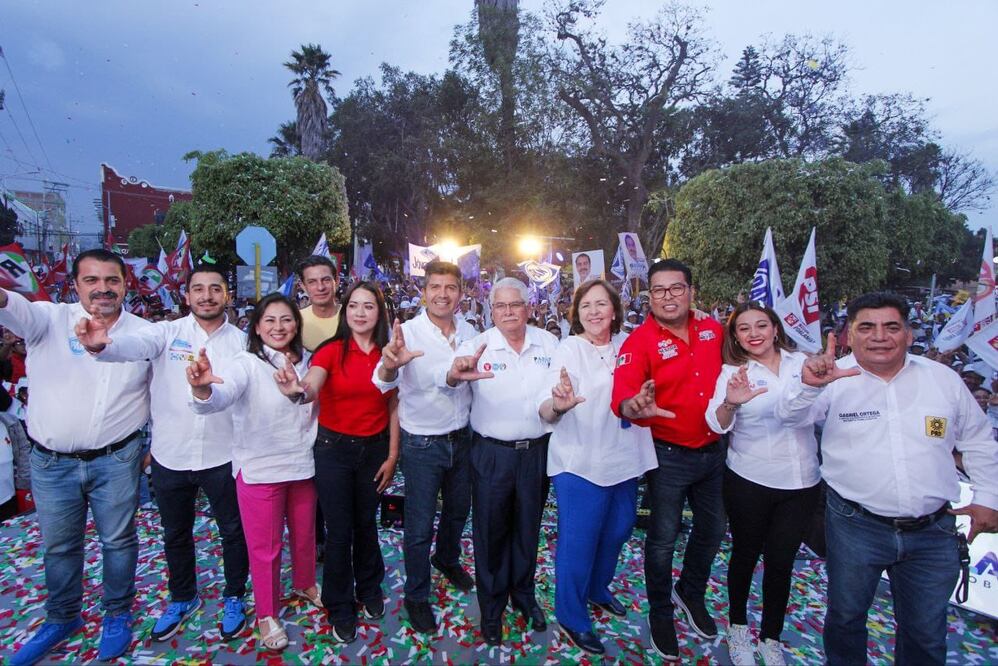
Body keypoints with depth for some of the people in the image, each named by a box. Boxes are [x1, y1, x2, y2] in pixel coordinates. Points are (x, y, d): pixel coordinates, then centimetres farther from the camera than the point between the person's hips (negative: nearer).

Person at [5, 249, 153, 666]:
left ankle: (117, 615, 34)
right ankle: (62, 619, 41)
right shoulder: (50, 319, -7)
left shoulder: (145, 333, -3)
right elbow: (18, 310, -30)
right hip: (51, 463, 1)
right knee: (58, 546, 18)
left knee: (118, 541, 12)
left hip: (116, 460, 0)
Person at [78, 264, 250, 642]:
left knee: (232, 531, 13)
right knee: (175, 534, 20)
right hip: (169, 455, 1)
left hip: (221, 455, -1)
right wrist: (101, 345, -47)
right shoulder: (167, 332, -5)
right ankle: (182, 598, 44)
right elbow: (136, 345, -25)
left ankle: (234, 598, 36)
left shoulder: (241, 341, -3)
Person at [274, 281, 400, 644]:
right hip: (334, 448, -3)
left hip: (374, 448, 3)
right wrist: (296, 391, -56)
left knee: (366, 524, 19)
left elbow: (393, 407, 1)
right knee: (339, 530, 7)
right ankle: (340, 608, 31)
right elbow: (311, 387, -33)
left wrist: (392, 456, 0)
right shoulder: (331, 350, -14)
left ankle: (370, 590, 44)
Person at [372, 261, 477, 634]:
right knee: (420, 526, 8)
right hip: (422, 444, -5)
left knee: (458, 509, 24)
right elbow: (384, 382, -34)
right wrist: (390, 364, -56)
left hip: (461, 439, 5)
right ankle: (416, 596, 32)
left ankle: (447, 560, 53)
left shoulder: (469, 333, -3)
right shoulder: (408, 333, -18)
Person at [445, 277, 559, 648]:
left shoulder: (548, 343, 0)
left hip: (536, 450, 3)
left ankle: (524, 594, 43)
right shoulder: (478, 345, -10)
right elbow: (449, 376, -28)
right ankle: (491, 607, 34)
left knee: (528, 526, 19)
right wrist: (455, 374, -51)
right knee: (490, 530, 11)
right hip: (491, 452, -2)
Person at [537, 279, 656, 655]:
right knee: (578, 541, 4)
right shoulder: (569, 350, -12)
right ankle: (571, 617, 27)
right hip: (580, 464, -6)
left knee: (617, 531, 20)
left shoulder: (625, 349, 3)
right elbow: (547, 411, -22)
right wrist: (558, 403, -44)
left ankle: (598, 589, 46)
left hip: (624, 461, 6)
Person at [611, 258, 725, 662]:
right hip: (669, 455, -5)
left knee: (712, 529, 22)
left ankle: (691, 593, 49)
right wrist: (634, 407, -54)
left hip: (713, 450, 5)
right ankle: (660, 613, 36)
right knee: (663, 538, 10)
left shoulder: (713, 330, -2)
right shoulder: (639, 341, -18)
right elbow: (622, 393, -32)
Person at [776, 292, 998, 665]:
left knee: (926, 633, 19)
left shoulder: (944, 379, 1)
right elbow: (790, 416, -24)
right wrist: (807, 384, -43)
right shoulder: (834, 379, -10)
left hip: (933, 532, 3)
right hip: (855, 526, -2)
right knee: (845, 615, 17)